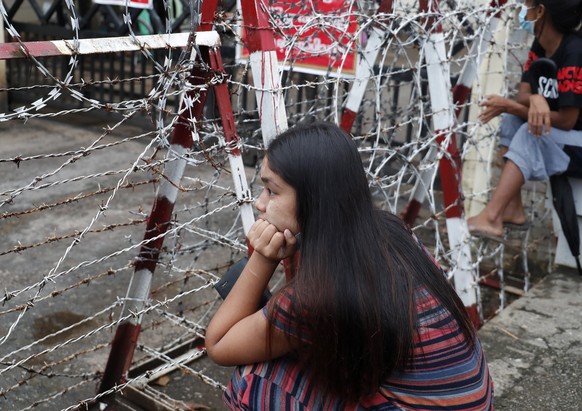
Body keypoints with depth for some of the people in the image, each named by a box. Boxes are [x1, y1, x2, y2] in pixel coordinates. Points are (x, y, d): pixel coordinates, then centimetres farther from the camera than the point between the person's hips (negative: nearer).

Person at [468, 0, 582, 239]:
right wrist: (535, 99, -29)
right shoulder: (539, 47, 2)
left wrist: (509, 106, -22)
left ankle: (490, 218, -33)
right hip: (556, 134, 9)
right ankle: (512, 208, -9)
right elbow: (522, 95, -3)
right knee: (511, 119, -5)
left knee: (530, 134, -28)